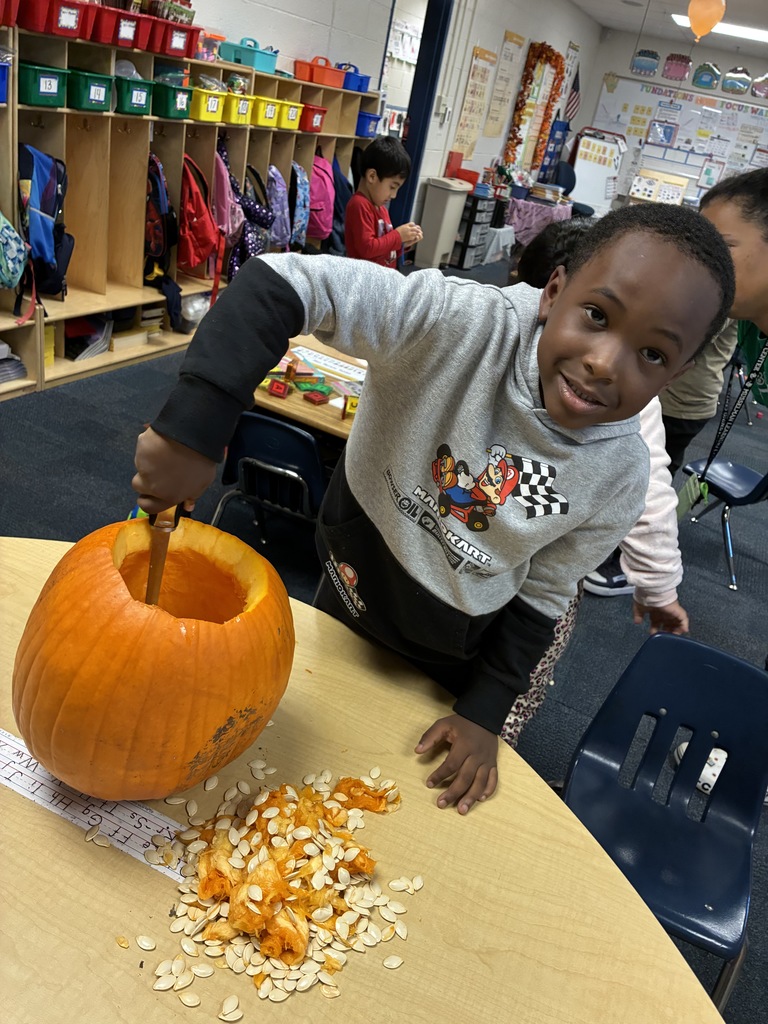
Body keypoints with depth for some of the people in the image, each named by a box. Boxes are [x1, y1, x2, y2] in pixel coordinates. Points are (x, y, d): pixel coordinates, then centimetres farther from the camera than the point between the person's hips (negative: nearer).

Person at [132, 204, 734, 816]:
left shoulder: (621, 477, -21)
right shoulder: (463, 323, -33)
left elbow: (541, 596, -7)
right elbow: (284, 281, -41)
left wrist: (486, 713, -8)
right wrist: (193, 431, -50)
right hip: (351, 594, 0)